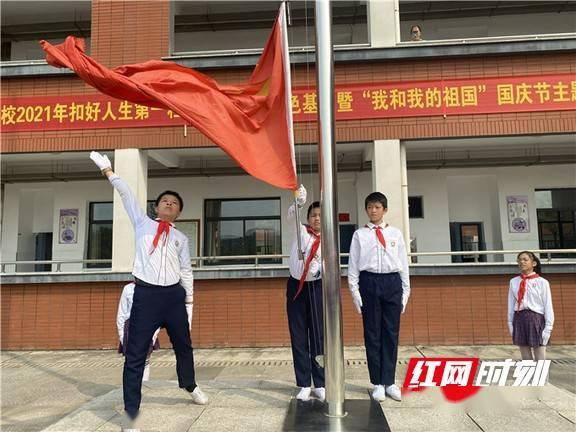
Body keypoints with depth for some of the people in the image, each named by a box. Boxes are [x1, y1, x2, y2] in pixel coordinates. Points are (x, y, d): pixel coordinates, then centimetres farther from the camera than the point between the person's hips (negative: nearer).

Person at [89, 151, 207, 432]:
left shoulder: (181, 238, 13)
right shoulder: (143, 223, 9)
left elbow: (186, 270, 14)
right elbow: (127, 195, 4)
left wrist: (189, 300, 13)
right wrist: (109, 171, 1)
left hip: (174, 295, 3)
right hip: (146, 294, -3)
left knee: (183, 345, 19)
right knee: (135, 355, -4)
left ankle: (189, 386, 46)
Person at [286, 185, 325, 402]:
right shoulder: (301, 231, 2)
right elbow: (291, 216, -18)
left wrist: (318, 269, -23)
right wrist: (299, 202, -38)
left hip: (317, 288, 0)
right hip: (296, 286, 1)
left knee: (319, 336, 2)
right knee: (298, 337, 5)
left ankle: (320, 384, 14)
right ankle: (304, 385, 16)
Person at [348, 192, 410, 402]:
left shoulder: (395, 234, 10)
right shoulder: (360, 235, 6)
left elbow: (403, 263, 10)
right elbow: (353, 264, 4)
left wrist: (405, 290, 7)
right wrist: (354, 291, -3)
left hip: (393, 282, 1)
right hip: (369, 282, -1)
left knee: (391, 333, 6)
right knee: (372, 333, 5)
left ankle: (389, 382, 18)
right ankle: (377, 383, 16)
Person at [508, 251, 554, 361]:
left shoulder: (542, 282, -2)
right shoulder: (514, 282, 7)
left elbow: (548, 306, -2)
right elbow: (511, 305, 8)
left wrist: (548, 327, -6)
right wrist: (510, 324, 5)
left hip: (536, 319, -3)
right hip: (519, 319, 3)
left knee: (540, 359, 2)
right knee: (526, 359, 10)